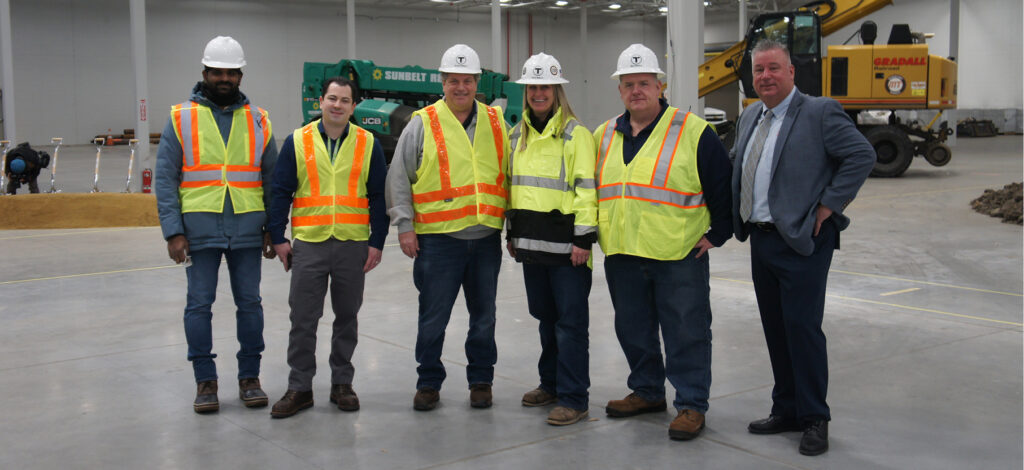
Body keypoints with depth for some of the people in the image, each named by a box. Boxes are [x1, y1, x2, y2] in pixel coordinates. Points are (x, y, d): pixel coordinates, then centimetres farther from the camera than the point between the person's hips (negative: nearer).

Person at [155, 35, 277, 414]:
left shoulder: (257, 120, 9)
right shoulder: (181, 119, 3)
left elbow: (272, 178, 11)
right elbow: (165, 179, 0)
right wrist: (173, 231, -9)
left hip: (247, 230, 2)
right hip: (200, 229, -1)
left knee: (249, 303, 7)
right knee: (199, 304, 3)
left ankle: (249, 377, 18)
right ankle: (205, 380, 15)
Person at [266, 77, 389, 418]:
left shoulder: (368, 144, 3)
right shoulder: (298, 141, 2)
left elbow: (378, 196, 4)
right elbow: (281, 192, 3)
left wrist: (377, 242, -1)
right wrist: (278, 238, -2)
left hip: (354, 245, 1)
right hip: (308, 243, 0)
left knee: (346, 317, 11)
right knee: (302, 319, 2)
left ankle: (342, 384, 24)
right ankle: (299, 388, 13)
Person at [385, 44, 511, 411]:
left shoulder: (495, 123, 9)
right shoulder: (422, 124, 0)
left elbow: (508, 177, 17)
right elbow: (399, 180, 0)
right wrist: (404, 226, -5)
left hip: (486, 238, 3)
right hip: (438, 239, -3)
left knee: (483, 315, 11)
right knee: (433, 317, 3)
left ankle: (480, 381, 25)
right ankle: (429, 383, 18)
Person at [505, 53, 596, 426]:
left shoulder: (576, 134, -6)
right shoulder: (517, 136, 15)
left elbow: (586, 188, -10)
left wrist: (584, 238, -15)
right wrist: (512, 233, 19)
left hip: (565, 244, -7)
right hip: (531, 242, 7)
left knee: (570, 321, -3)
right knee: (546, 318, 17)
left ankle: (574, 398, 2)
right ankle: (551, 384, 30)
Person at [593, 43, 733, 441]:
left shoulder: (693, 132, -5)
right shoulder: (605, 136, 11)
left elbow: (724, 187, -2)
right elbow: (590, 187, 25)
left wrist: (716, 234, -3)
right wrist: (596, 232, 18)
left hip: (680, 257, -5)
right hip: (621, 257, 6)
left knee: (686, 333, 0)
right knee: (633, 330, 15)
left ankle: (691, 405, 11)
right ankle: (646, 392, 32)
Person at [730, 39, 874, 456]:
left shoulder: (820, 112, -9)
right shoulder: (750, 117, 13)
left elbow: (862, 155, -14)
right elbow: (735, 162, 26)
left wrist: (827, 207, -15)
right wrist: (739, 216, 15)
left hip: (802, 240, -7)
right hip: (761, 239, 7)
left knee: (803, 326, -6)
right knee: (775, 328, 13)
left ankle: (814, 419, 7)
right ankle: (786, 410, 25)